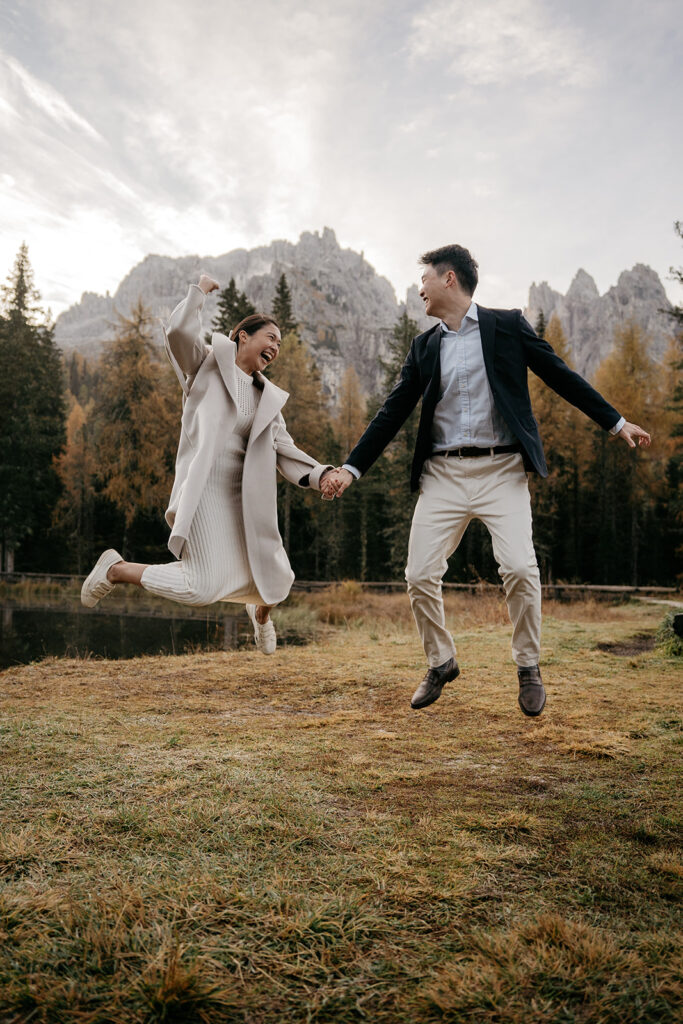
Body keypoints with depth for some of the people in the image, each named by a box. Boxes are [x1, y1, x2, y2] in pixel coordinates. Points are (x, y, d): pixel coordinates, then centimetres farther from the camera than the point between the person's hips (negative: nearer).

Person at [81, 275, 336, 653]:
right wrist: (199, 290, 0)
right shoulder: (207, 364, 3)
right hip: (204, 491, -6)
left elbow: (284, 450, 6)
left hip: (244, 497, 6)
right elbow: (179, 331, -17)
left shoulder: (268, 397, 15)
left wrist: (320, 475, -11)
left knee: (275, 582, 5)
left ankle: (260, 613, 44)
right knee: (201, 588, -14)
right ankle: (116, 568, 11)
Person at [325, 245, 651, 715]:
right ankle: (441, 663, 21)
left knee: (519, 567, -18)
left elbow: (560, 375, 7)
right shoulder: (424, 346, 13)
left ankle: (528, 666, 7)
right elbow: (394, 412, 13)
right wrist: (352, 467, 7)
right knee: (420, 575, -4)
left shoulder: (507, 326, 5)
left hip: (501, 470, -3)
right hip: (443, 474, 4)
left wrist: (617, 422, 5)